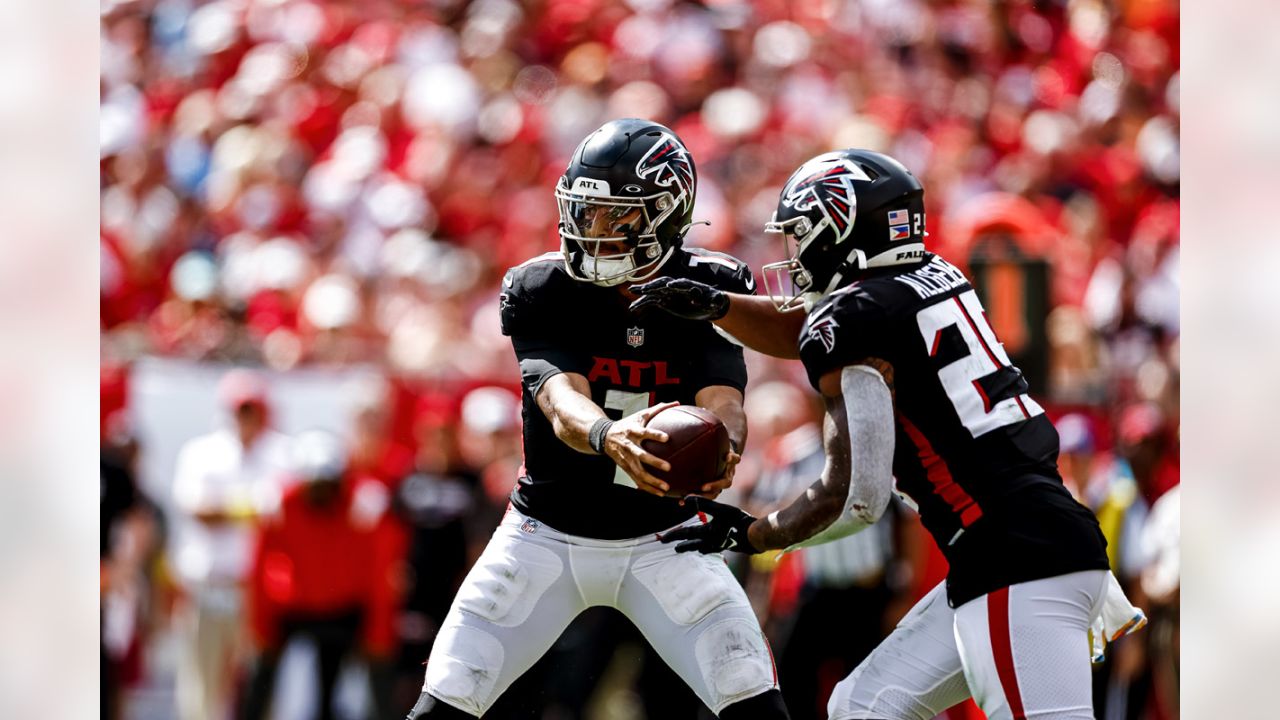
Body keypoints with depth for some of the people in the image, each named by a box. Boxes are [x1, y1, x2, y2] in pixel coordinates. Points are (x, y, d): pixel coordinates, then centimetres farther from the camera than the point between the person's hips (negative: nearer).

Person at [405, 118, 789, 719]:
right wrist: (609, 438, -54)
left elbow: (722, 404, -23)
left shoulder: (707, 293, -10)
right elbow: (562, 404, -29)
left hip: (662, 541, 0)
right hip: (547, 533, 0)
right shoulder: (542, 291, -14)